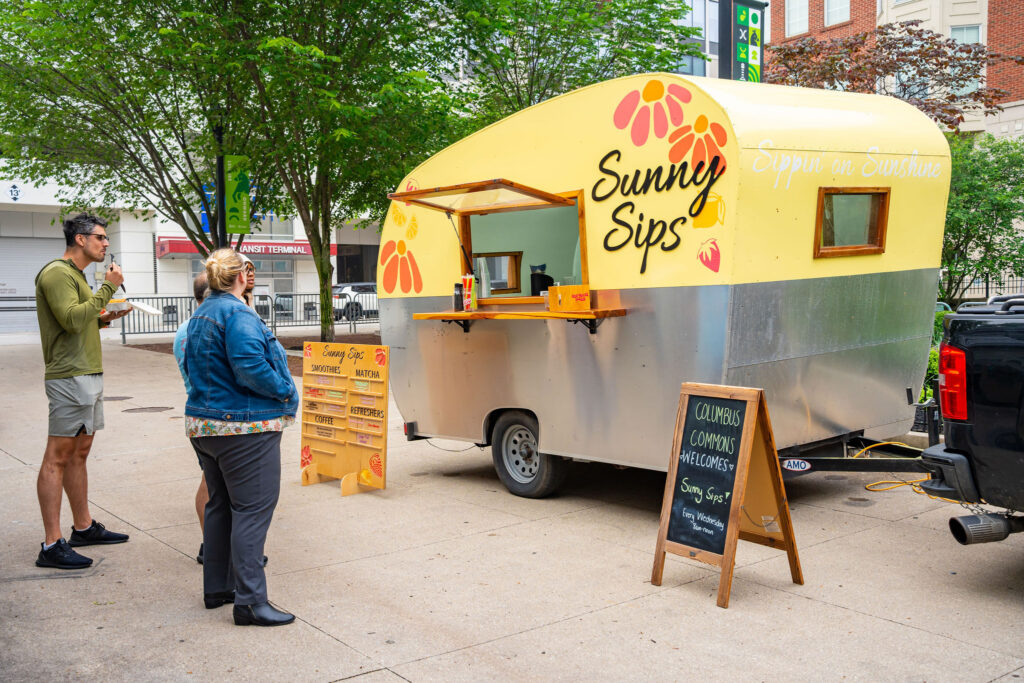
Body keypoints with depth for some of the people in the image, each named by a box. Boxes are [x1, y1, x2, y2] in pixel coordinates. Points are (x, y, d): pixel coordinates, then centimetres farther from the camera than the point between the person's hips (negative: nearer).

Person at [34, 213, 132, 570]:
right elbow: (72, 319, -23)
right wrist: (108, 288, -17)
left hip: (88, 374, 10)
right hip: (70, 377, -10)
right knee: (58, 457, -8)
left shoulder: (75, 274, 22)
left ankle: (84, 527, 25)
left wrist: (105, 318, 9)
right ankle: (52, 545, -6)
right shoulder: (56, 273, -10)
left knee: (79, 453, 16)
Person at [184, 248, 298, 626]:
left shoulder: (200, 315, 14)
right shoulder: (238, 314, -17)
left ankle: (217, 588, 27)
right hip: (245, 428, -10)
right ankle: (250, 601, -4)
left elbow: (191, 365, 22)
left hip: (204, 422, 10)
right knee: (252, 510, -6)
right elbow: (250, 368, -26)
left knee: (220, 505, 18)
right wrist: (286, 391, -14)